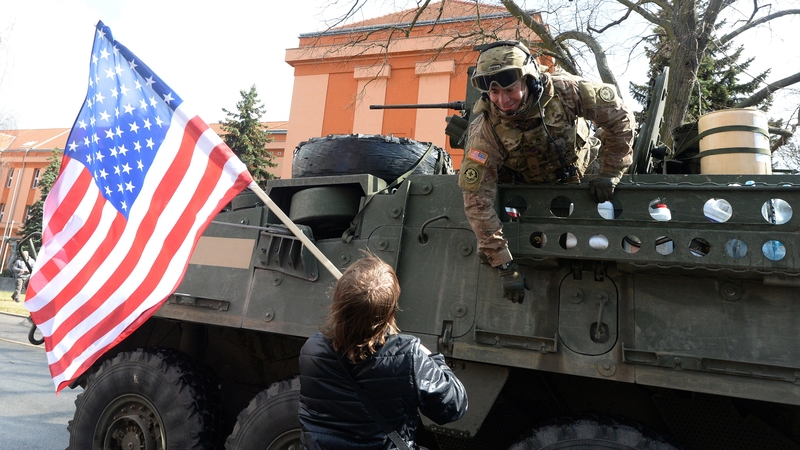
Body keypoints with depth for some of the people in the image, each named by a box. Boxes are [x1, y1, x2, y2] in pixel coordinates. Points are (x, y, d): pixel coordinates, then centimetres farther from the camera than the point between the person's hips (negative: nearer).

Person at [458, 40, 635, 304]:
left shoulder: (565, 91, -33)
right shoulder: (485, 131, -37)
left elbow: (619, 117, -19)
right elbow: (477, 201, -37)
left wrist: (610, 173, -20)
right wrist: (504, 266, -37)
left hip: (579, 179, 2)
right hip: (525, 190, -1)